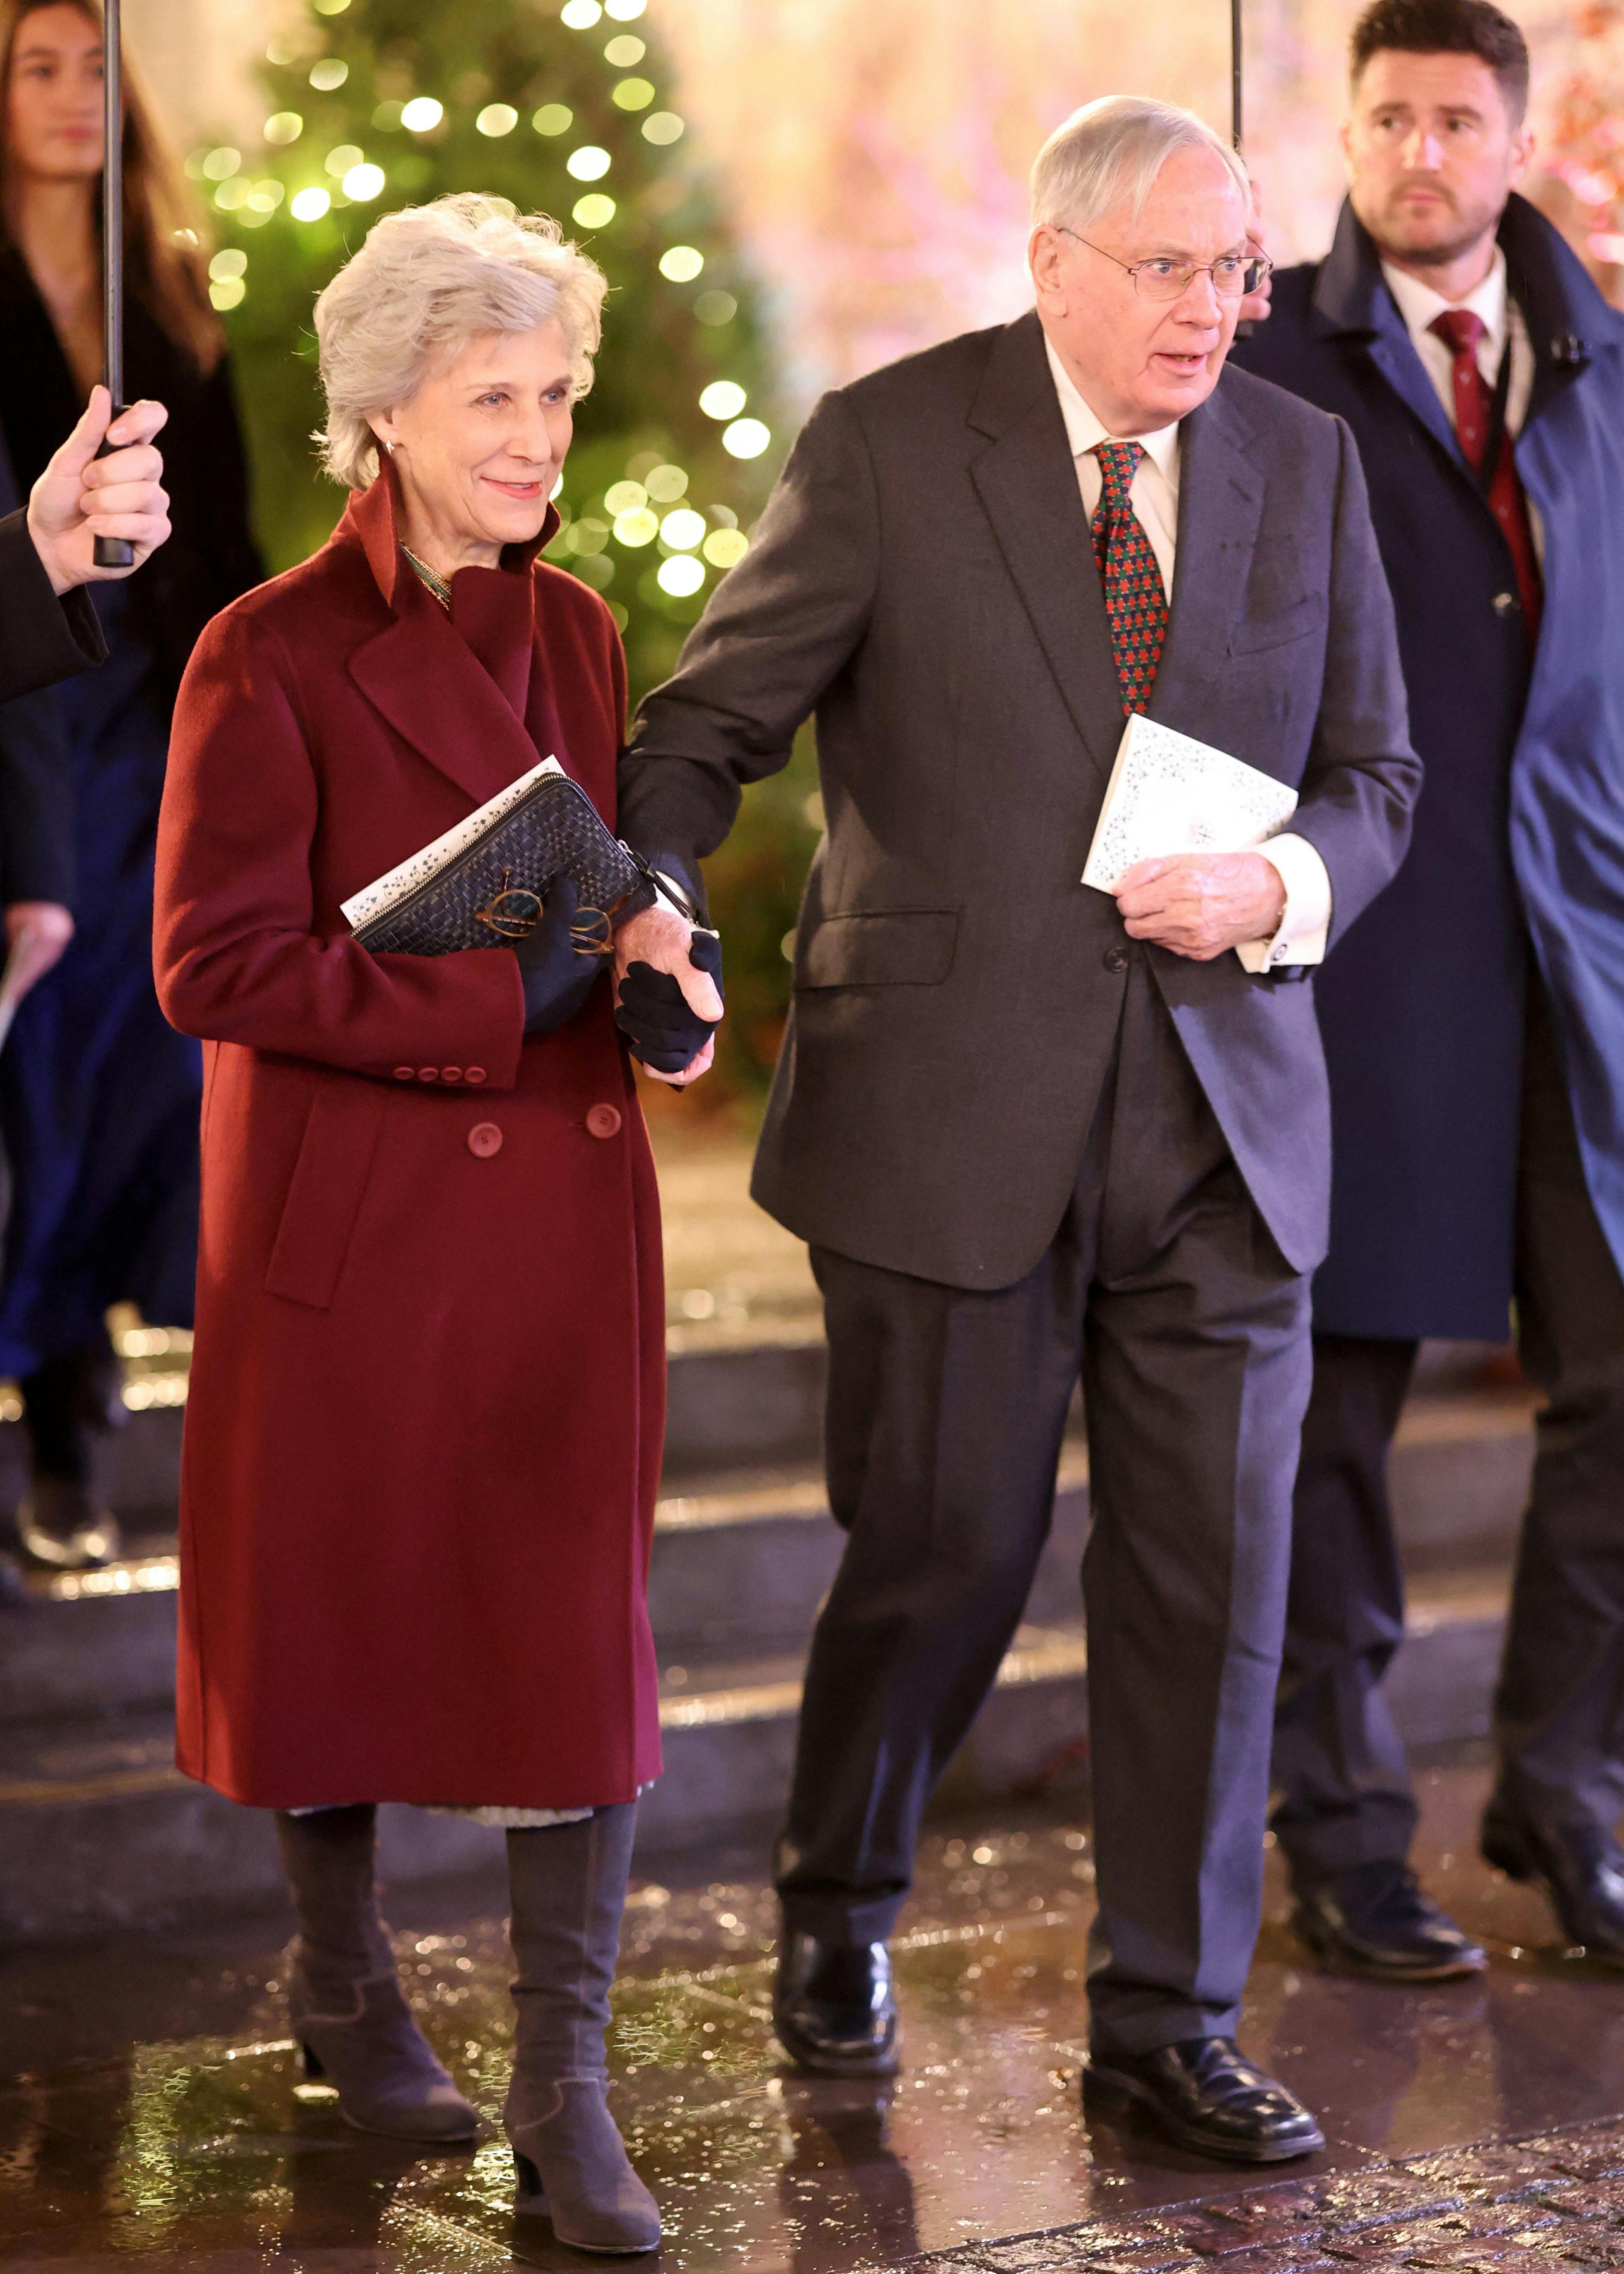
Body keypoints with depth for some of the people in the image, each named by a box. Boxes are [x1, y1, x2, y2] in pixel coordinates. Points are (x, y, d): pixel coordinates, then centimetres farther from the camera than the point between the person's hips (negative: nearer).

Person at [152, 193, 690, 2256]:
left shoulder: (576, 634, 7)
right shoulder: (275, 658, -11)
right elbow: (215, 964, -17)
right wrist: (500, 1000, -20)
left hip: (564, 1202, 4)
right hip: (354, 1208, -4)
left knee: (578, 1621, -1)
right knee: (343, 1601, 11)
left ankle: (564, 2090, 5)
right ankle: (343, 1975, 35)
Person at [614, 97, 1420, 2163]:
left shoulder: (1304, 465, 7)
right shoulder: (886, 446, -4)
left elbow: (1372, 775, 11)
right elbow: (710, 721, -4)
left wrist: (1280, 890, -11)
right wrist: (645, 914, -23)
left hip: (1225, 1113, 4)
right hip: (955, 1110, -3)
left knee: (1212, 1580, 5)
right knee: (947, 1556, 4)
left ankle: (1168, 2017, 20)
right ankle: (838, 1911, 33)